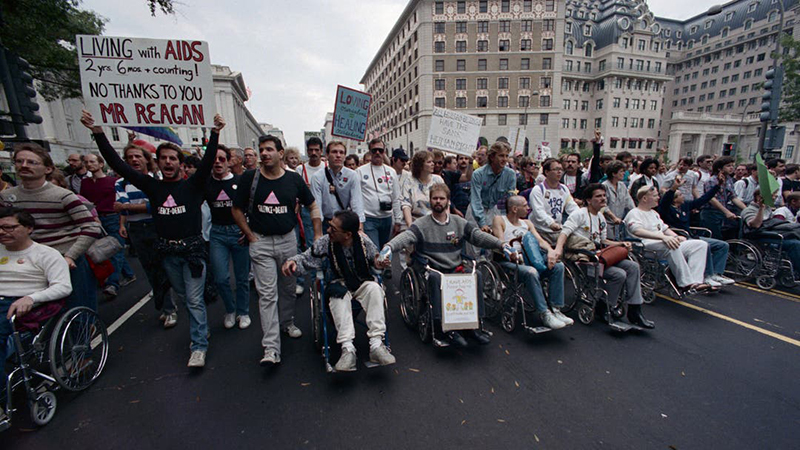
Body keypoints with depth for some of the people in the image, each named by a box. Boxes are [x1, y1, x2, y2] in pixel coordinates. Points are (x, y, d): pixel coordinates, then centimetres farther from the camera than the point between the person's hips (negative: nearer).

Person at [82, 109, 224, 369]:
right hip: (167, 251, 5)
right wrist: (98, 132, -1)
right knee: (183, 297, 17)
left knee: (194, 300, -3)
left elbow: (208, 161, -18)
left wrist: (215, 133, -29)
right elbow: (117, 164, 4)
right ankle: (201, 330, 36)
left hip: (192, 248, -4)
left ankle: (199, 347, 4)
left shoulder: (193, 185, -3)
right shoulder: (153, 186, 7)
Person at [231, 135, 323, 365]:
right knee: (267, 294, -2)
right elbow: (237, 210, 4)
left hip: (288, 240, 2)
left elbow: (312, 206, 7)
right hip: (261, 242, -2)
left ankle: (287, 322, 41)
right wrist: (251, 236, -4)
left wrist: (318, 234, -1)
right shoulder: (250, 178, -4)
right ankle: (271, 348, 2)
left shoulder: (294, 179, -1)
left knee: (289, 287, 15)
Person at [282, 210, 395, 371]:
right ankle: (347, 348, -36)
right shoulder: (325, 242, -13)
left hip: (363, 283, 0)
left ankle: (376, 344, -30)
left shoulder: (364, 241, -13)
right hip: (339, 284, 0)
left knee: (374, 288, -33)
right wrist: (293, 261, -27)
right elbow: (306, 258, -5)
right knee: (339, 295, -35)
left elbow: (375, 259, 3)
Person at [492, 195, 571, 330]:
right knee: (531, 272, -35)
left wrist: (550, 251, -9)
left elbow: (540, 240, 12)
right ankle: (544, 313, -25)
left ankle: (556, 309, -11)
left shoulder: (527, 223, 24)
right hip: (508, 261, -6)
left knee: (558, 266, -13)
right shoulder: (499, 220, 5)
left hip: (527, 260, 7)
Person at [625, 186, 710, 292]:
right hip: (648, 249, -10)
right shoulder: (634, 213, -3)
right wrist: (663, 237, -31)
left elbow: (665, 228, 32)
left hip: (666, 244, 10)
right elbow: (638, 231, -22)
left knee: (701, 244, -2)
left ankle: (695, 282, -17)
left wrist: (677, 237, 10)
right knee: (671, 246, -38)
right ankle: (685, 282, -30)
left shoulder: (654, 212, 30)